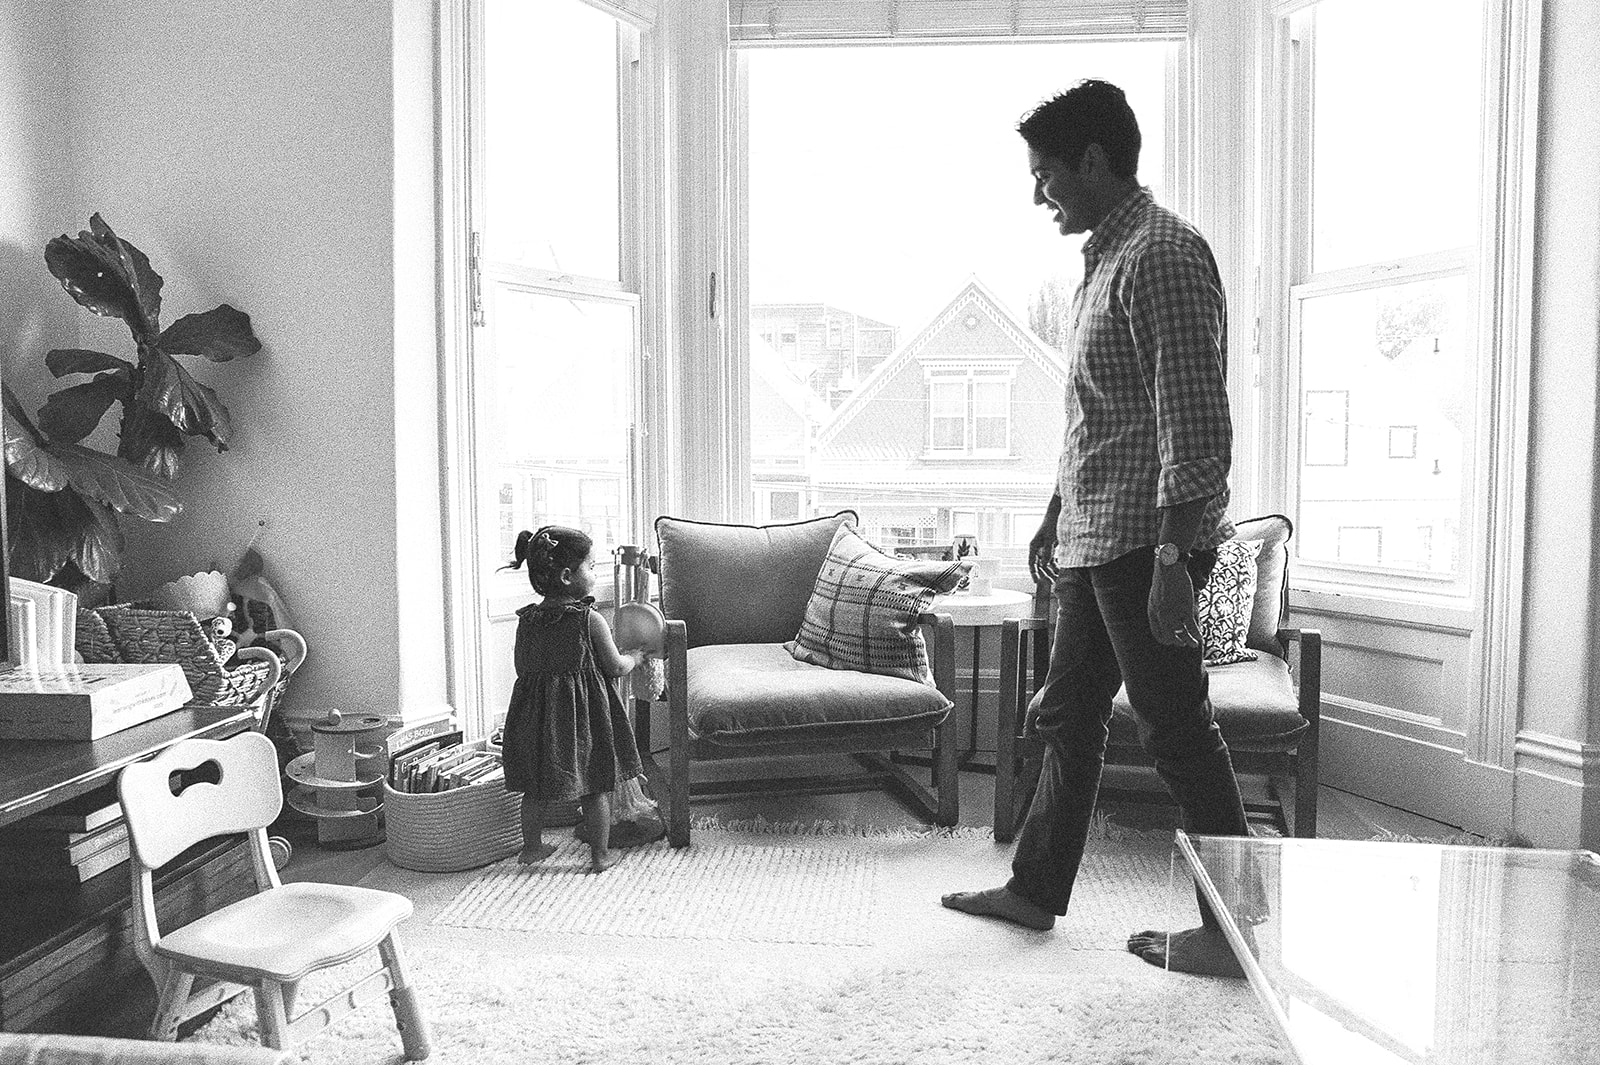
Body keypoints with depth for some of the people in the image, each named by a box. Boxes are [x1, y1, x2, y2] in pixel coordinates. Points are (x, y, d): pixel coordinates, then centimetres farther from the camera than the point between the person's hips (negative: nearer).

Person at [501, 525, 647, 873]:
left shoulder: (527, 620, -1)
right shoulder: (590, 620, -15)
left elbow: (522, 666, 7)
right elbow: (616, 667, -9)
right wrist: (637, 654, 11)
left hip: (536, 711, 5)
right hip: (585, 710, -4)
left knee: (535, 787, 18)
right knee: (597, 786, 9)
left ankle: (532, 846, 30)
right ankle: (601, 854, 16)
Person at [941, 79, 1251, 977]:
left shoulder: (1161, 254, -14)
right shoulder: (1109, 256, 17)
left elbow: (1195, 421, -21)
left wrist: (1172, 556, -25)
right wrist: (1057, 520, 25)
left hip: (1144, 543, -10)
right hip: (1097, 541, 10)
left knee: (1181, 733, -1)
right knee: (1067, 718, 16)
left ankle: (1237, 932, 12)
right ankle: (1036, 890, 30)